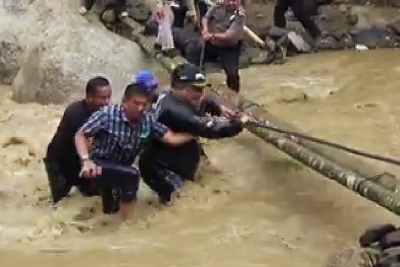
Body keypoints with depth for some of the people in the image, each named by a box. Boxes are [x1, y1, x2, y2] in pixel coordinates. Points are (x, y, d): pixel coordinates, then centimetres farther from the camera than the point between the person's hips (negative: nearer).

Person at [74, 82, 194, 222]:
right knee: (132, 175, -29)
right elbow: (80, 135, -16)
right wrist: (86, 160, -29)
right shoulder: (108, 114, -21)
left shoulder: (148, 120, -7)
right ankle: (126, 223, -14)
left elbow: (171, 138, -4)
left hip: (121, 169, 7)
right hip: (99, 166, -7)